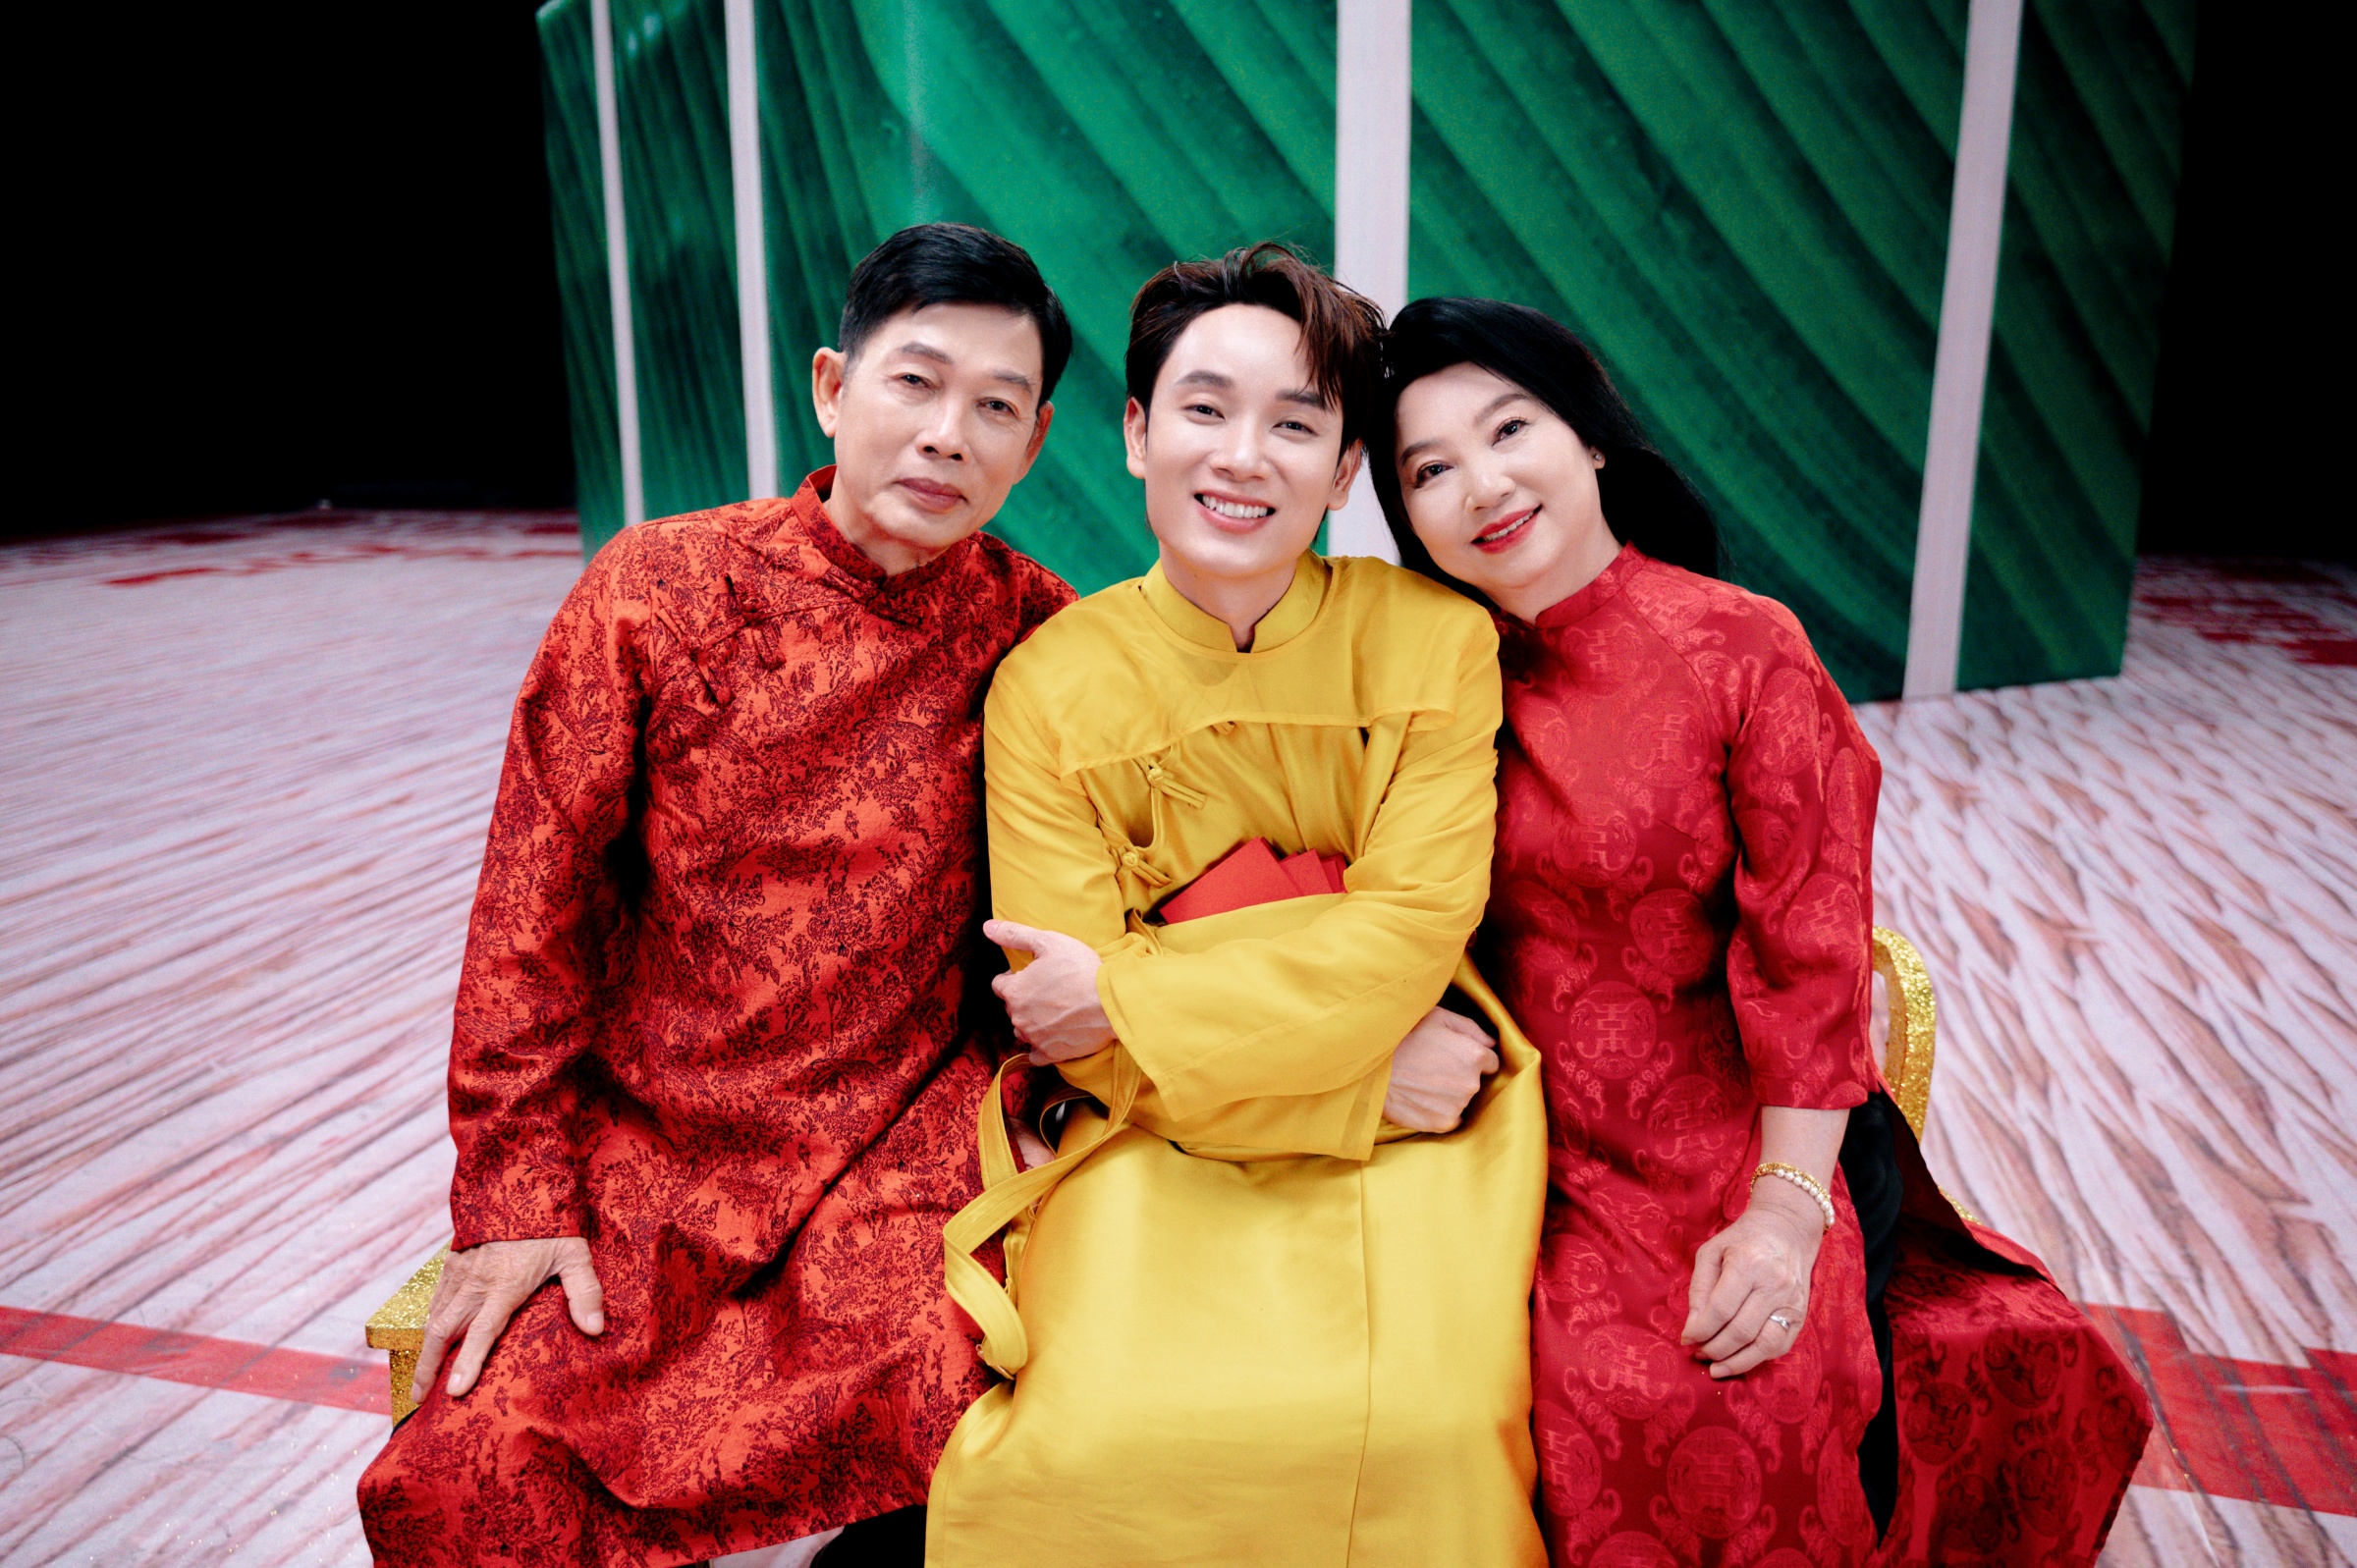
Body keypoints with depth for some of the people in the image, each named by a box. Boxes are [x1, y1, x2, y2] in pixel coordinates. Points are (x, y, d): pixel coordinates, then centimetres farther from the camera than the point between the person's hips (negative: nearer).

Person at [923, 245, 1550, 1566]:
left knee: (1428, 1426, -22)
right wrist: (1372, 1077, -14)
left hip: (1410, 1132, 1)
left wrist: (1130, 997, -15)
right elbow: (1090, 1050, -7)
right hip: (1156, 1142, 0)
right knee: (1098, 1443, -22)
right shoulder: (1048, 686, -4)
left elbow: (1413, 929, -10)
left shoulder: (1439, 642, -3)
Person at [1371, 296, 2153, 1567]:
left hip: (1713, 1134, -2)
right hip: (1508, 1133, 3)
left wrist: (1785, 1205, -13)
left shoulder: (1743, 652, -9)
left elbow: (1808, 953, -9)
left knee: (1740, 1412, -22)